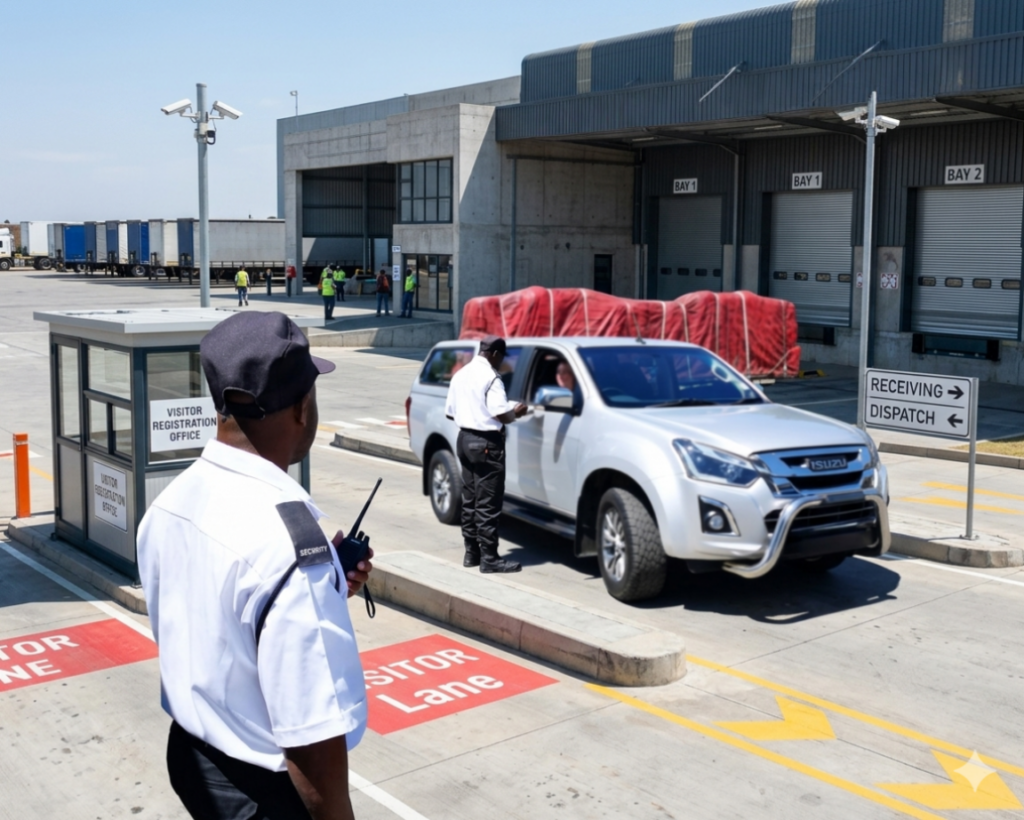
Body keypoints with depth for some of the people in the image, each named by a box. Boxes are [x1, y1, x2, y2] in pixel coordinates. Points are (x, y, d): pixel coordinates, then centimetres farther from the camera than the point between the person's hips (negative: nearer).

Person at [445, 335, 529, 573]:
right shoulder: (490, 377, -16)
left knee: (469, 500, 13)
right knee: (488, 504, -5)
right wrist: (517, 412, -2)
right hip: (486, 444, -9)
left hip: (465, 439, 9)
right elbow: (502, 415, -21)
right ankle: (489, 558, -2)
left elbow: (450, 412, 14)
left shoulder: (460, 375, 10)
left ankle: (471, 552, 19)